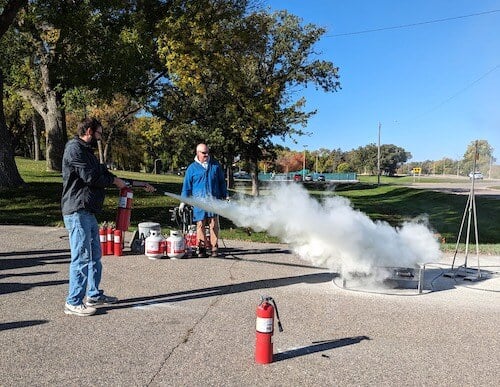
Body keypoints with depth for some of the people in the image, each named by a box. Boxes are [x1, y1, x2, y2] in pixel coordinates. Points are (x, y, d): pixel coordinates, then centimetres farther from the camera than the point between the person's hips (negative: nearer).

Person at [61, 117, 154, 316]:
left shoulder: (87, 151, 23)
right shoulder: (75, 149, -9)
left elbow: (105, 175, 25)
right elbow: (90, 176, -20)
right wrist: (114, 180, -2)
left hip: (88, 212, 10)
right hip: (77, 212, -10)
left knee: (94, 256, 16)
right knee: (81, 257, -8)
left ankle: (94, 295, 27)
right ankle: (73, 303, 0)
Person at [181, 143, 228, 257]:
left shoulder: (216, 165, 12)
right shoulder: (192, 168, 7)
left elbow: (222, 182, 19)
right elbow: (186, 186, 10)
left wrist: (225, 196, 17)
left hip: (214, 200, 1)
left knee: (214, 224, -1)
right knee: (200, 225, 0)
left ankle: (214, 248, 4)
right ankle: (202, 248, 8)